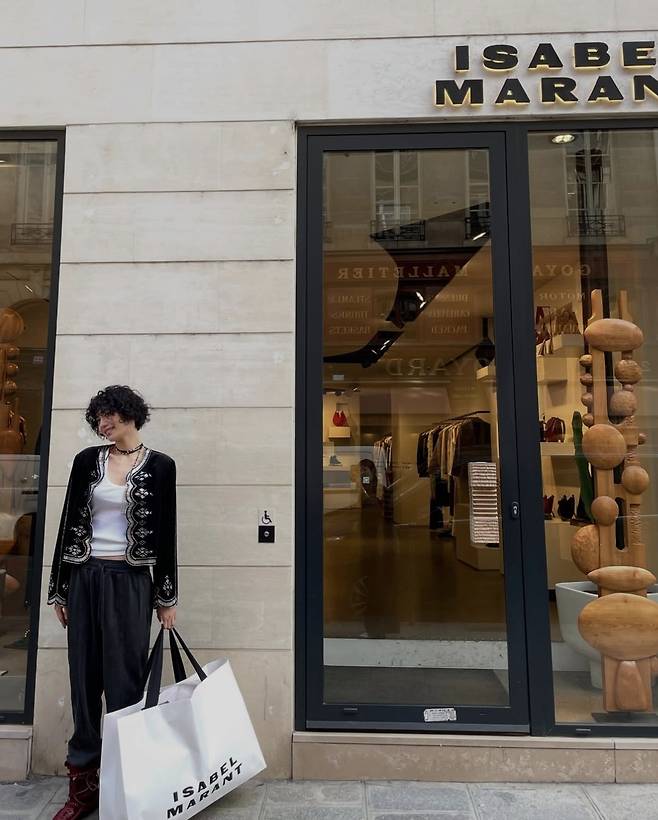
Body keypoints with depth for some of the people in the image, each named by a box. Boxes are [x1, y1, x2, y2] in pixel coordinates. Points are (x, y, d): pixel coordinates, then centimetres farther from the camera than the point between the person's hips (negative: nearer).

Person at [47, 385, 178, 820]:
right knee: (84, 679, 10)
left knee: (125, 683, 3)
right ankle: (83, 783, 24)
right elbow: (69, 523, 8)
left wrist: (168, 597, -1)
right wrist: (60, 588, 7)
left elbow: (166, 533, -2)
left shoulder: (160, 465, -3)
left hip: (131, 582, -3)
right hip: (85, 579, 3)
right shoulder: (87, 460, 5)